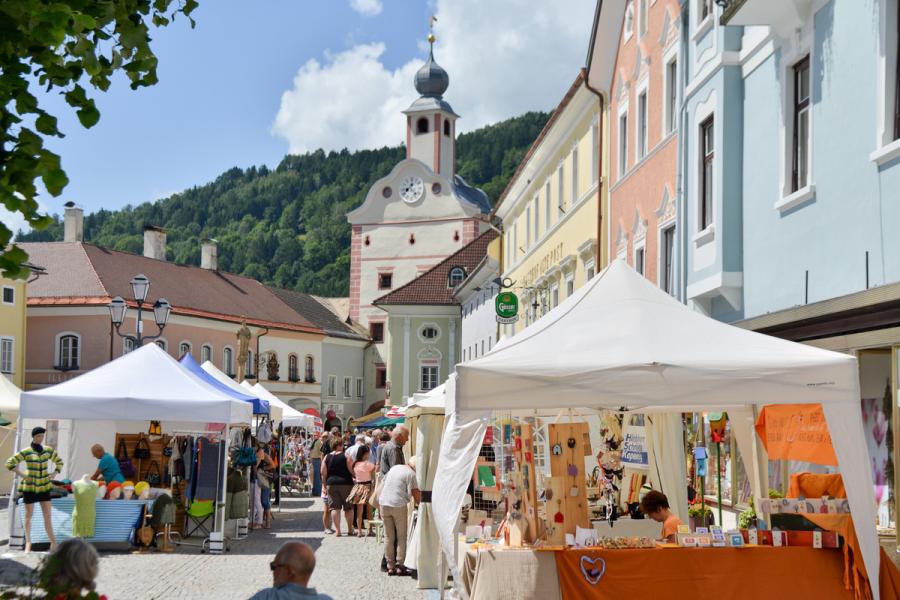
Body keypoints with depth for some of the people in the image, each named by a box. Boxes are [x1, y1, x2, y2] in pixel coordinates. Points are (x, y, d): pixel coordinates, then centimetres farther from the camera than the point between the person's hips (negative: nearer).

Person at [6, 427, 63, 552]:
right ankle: (28, 543, 9)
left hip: (44, 486, 3)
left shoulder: (48, 450, 3)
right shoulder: (26, 452, -8)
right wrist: (22, 475, -17)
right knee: (28, 515, 3)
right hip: (29, 486, -3)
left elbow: (59, 462, 17)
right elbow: (9, 463, -10)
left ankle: (53, 542, -1)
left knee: (47, 515, -1)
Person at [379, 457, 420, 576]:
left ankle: (390, 566, 12)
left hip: (384, 503, 5)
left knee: (388, 537, 10)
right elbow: (416, 495, -6)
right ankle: (400, 566, 4)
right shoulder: (411, 474, -4)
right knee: (401, 537, 6)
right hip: (398, 505, -5)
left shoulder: (394, 468, 16)